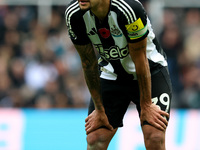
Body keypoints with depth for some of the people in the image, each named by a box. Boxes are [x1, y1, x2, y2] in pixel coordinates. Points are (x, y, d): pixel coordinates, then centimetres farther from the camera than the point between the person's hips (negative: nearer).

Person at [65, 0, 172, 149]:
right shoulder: (74, 14, -19)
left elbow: (140, 60, -21)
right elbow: (88, 63, -8)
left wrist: (146, 106, -14)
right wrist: (99, 109, -4)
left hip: (150, 72, -3)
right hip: (111, 74, 3)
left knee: (155, 138, -19)